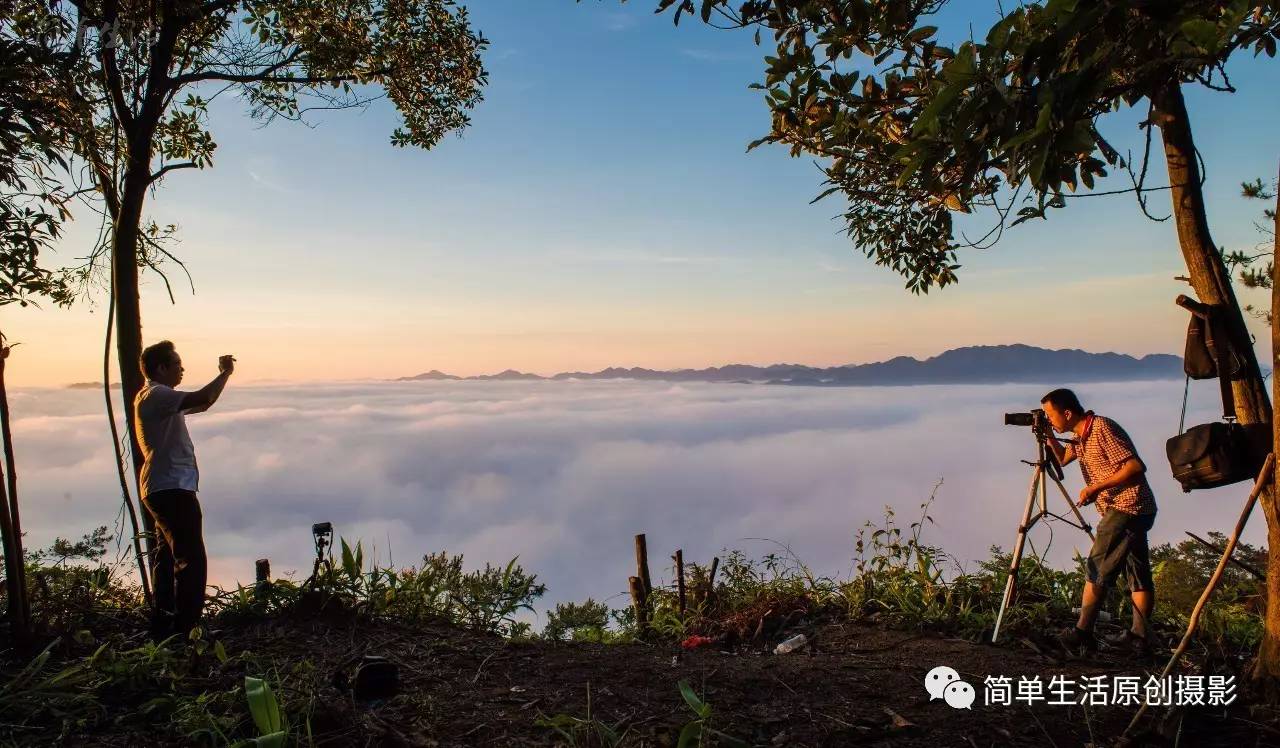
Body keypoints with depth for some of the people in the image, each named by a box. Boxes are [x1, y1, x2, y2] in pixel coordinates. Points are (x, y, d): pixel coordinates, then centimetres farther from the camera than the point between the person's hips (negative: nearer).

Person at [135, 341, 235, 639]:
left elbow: (200, 405, 28)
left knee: (168, 557, 18)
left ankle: (163, 625, 26)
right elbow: (203, 399, -27)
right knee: (192, 560, -12)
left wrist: (223, 374, 18)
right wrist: (225, 373, -13)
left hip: (164, 489, 11)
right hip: (172, 489, -11)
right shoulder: (155, 395, -14)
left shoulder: (159, 397, 19)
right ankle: (183, 630, -12)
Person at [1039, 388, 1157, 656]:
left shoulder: (1103, 428, -16)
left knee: (1097, 570, -8)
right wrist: (1048, 437, 11)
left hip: (1126, 507, -10)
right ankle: (1139, 637, 16)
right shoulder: (1082, 436, 12)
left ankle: (1083, 633, -5)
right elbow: (1063, 457, 28)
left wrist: (1096, 487, -19)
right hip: (1135, 511, 10)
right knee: (1137, 573, 11)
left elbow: (1136, 467, -22)